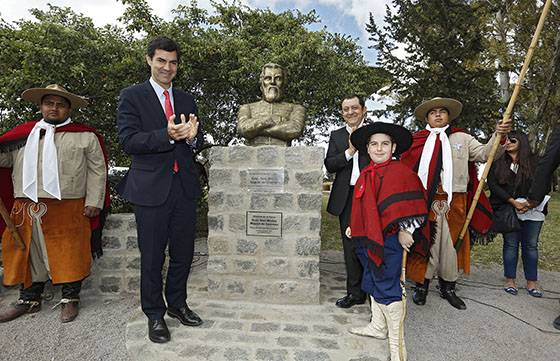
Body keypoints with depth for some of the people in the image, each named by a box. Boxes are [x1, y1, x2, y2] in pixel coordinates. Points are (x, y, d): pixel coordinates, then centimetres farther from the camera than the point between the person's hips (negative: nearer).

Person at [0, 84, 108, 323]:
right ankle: (29, 299, 29)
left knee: (69, 254, 3)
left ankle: (70, 299, 17)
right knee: (30, 253, 13)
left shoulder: (85, 136, 5)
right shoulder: (23, 133, 15)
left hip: (68, 209, -3)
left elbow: (97, 170, 1)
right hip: (25, 208, 4)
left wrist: (93, 202, -6)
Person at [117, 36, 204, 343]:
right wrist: (167, 135, -24)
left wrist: (192, 137, -10)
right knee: (152, 256, 7)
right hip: (152, 188, -4)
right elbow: (128, 141, -10)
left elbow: (198, 141, 14)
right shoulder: (132, 96, 0)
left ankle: (177, 304, 35)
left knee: (183, 252, 14)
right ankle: (154, 313, 27)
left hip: (184, 187, 5)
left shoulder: (186, 99, 14)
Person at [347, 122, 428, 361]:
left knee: (388, 287, -3)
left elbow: (412, 207, -16)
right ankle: (378, 327, 38)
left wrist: (405, 231, -18)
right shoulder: (366, 174, 11)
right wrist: (353, 227, 21)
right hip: (368, 238, 8)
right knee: (373, 282, 19)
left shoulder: (400, 172, -12)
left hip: (389, 239, -8)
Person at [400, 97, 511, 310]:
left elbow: (485, 154, 4)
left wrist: (498, 136, -12)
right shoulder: (417, 141, 6)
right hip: (425, 201, -2)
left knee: (452, 243, 9)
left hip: (455, 202, 2)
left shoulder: (462, 138, 13)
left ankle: (448, 288, 25)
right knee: (426, 243, 3)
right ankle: (422, 286, 19)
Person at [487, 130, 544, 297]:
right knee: (511, 244, 0)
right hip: (508, 210, -1)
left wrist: (529, 203, -11)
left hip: (531, 210, 1)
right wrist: (513, 202, -11)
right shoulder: (498, 164, 7)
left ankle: (531, 282, 12)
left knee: (531, 245, 3)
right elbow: (493, 185, -3)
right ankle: (510, 281, 8)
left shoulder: (534, 162, 8)